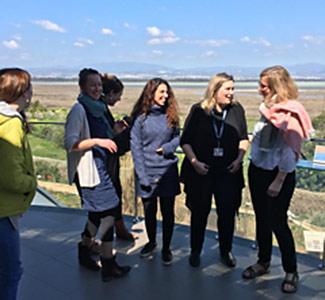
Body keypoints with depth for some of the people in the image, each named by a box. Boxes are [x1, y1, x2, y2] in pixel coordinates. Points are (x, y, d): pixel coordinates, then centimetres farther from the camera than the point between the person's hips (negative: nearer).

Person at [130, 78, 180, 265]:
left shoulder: (170, 115, 2)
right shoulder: (140, 117, -6)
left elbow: (178, 136, 9)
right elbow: (136, 147, -7)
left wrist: (168, 147, -14)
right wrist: (142, 176, -12)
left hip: (168, 170, 1)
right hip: (147, 171, -1)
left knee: (168, 211, 7)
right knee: (149, 210, 12)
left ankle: (166, 248, 24)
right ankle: (151, 242, 36)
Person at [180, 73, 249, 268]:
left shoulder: (237, 110, 0)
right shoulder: (198, 110, -5)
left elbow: (244, 138, 9)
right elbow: (185, 141, -1)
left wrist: (239, 159, -3)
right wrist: (194, 162, -11)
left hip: (228, 171, 2)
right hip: (201, 171, -1)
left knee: (227, 212, 8)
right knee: (200, 212, 11)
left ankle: (226, 250, 31)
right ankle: (195, 251, 31)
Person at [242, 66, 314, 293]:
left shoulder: (289, 114, -19)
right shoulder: (268, 108, 5)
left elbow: (289, 153, -19)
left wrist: (279, 182, -16)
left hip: (278, 176, -8)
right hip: (257, 171, 8)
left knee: (278, 223, 2)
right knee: (262, 220, 17)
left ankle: (291, 272, 22)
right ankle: (263, 262, 34)